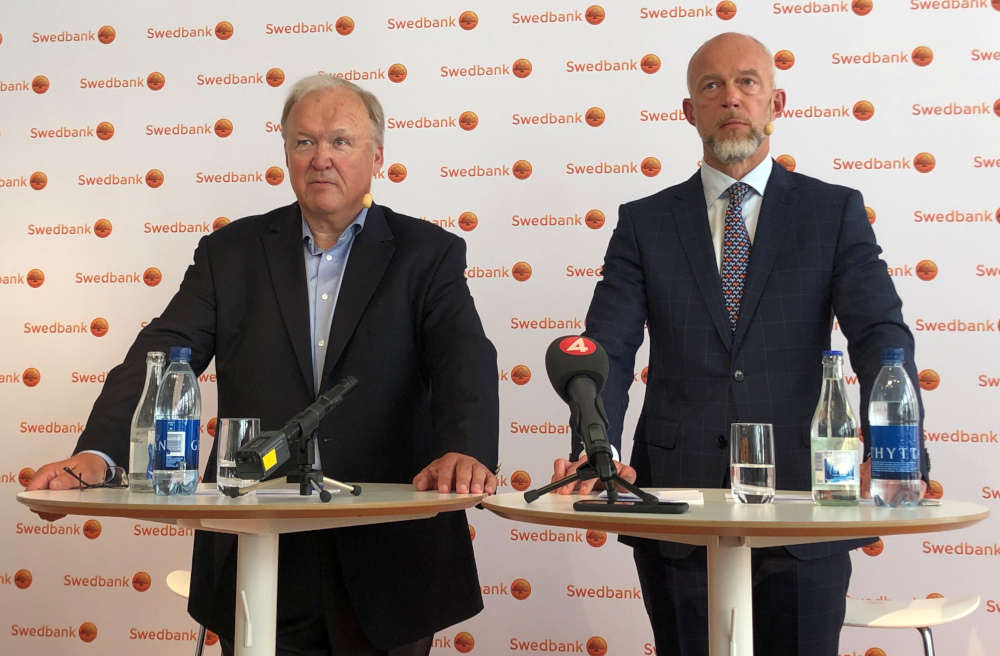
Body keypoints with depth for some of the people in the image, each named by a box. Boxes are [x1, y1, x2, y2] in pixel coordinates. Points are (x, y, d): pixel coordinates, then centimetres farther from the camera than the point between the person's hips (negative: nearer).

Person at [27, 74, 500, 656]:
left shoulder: (428, 254, 2)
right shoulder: (232, 253, 7)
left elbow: (465, 362, -13)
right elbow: (162, 357, -3)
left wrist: (465, 452, -34)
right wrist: (94, 455, -21)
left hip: (389, 565, -1)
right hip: (260, 562, 1)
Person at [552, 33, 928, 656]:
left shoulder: (835, 212, 6)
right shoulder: (645, 223, 8)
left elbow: (881, 332, -5)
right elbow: (607, 350, -1)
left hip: (799, 495, 0)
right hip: (678, 503, 1)